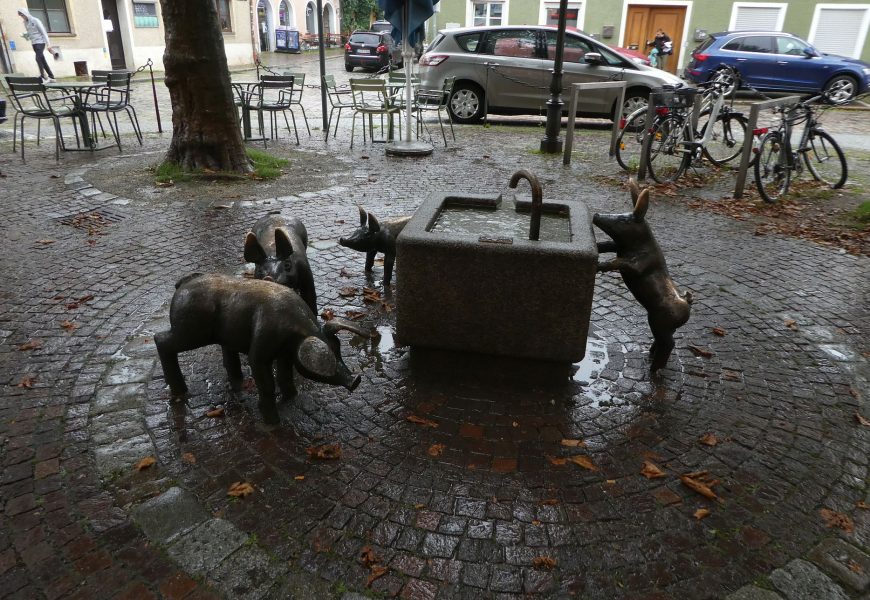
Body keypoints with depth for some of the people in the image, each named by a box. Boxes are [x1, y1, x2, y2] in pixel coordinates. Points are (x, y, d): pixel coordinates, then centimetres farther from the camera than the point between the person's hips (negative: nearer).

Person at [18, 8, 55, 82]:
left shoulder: (35, 20, -9)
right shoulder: (25, 22, 11)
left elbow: (43, 31, -10)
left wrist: (47, 42, -13)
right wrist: (26, 36, 2)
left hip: (40, 42, -7)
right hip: (34, 43, 7)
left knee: (38, 58, -18)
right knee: (42, 60, 6)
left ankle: (43, 76, -15)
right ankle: (51, 76, 9)